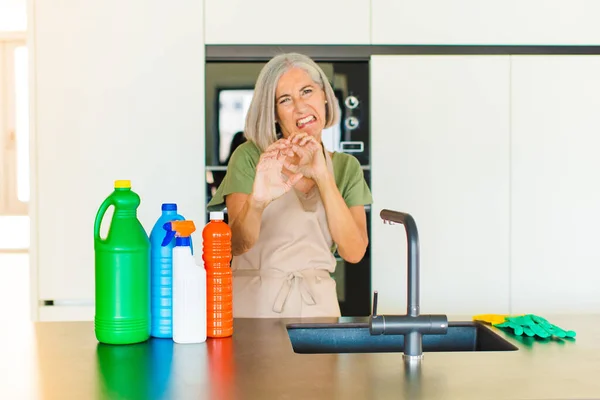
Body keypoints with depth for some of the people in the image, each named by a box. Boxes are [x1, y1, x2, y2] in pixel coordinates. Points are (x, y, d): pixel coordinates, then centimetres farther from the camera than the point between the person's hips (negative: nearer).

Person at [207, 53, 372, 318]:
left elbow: (354, 252, -5)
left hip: (317, 306, 2)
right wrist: (256, 203, -31)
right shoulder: (251, 156, -1)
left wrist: (323, 178, -15)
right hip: (253, 305, -2)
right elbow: (237, 244, -11)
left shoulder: (346, 167, 7)